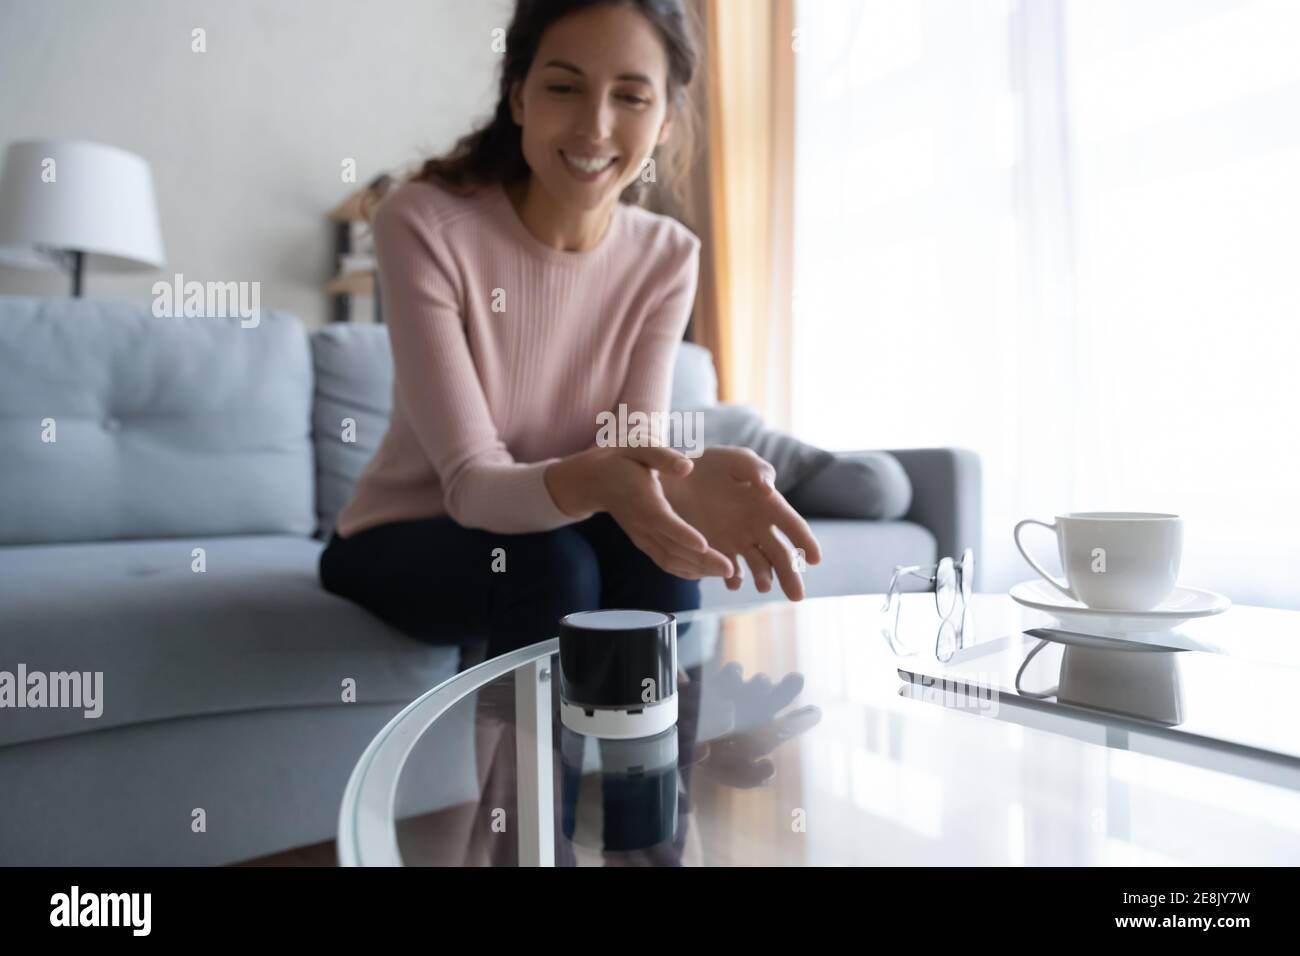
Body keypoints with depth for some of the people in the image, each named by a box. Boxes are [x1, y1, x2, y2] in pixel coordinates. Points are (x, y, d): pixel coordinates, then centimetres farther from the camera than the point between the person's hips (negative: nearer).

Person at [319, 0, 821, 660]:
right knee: (552, 564, -32)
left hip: (542, 532, 3)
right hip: (403, 543, -2)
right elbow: (471, 481, -27)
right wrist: (587, 481, -49)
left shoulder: (667, 256, -10)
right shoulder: (422, 223, -22)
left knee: (656, 555, -27)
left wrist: (688, 483, -42)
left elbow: (635, 449, -18)